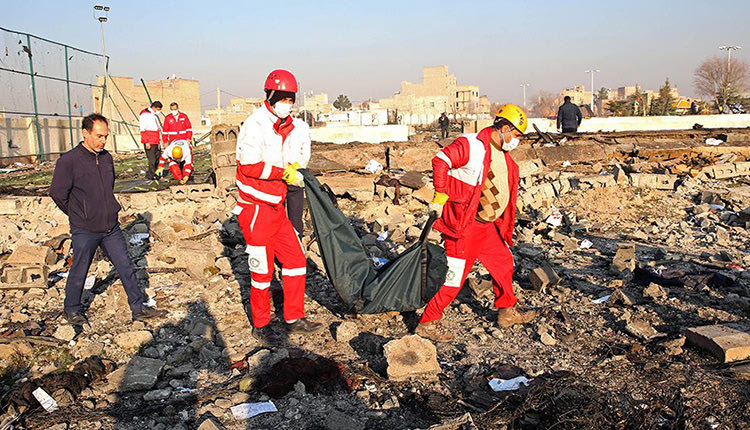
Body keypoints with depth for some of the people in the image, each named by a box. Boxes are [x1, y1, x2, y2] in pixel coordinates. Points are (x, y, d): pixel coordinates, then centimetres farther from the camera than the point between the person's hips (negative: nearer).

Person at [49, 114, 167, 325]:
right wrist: (78, 214, 2)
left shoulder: (107, 158, 7)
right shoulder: (68, 161, -12)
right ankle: (72, 309, 32)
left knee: (126, 268, 7)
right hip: (84, 231, -5)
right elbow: (57, 192, -8)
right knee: (78, 273, 11)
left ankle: (138, 308, 16)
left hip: (111, 228, 5)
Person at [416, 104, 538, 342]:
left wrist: (504, 227, 22)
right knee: (454, 275, -7)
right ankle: (427, 323, 4)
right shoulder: (472, 145, -14)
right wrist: (440, 197, -23)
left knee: (503, 263, 19)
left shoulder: (503, 156, 15)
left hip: (487, 225, 10)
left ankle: (507, 312, 38)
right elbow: (441, 161, -21)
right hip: (463, 224, -9)